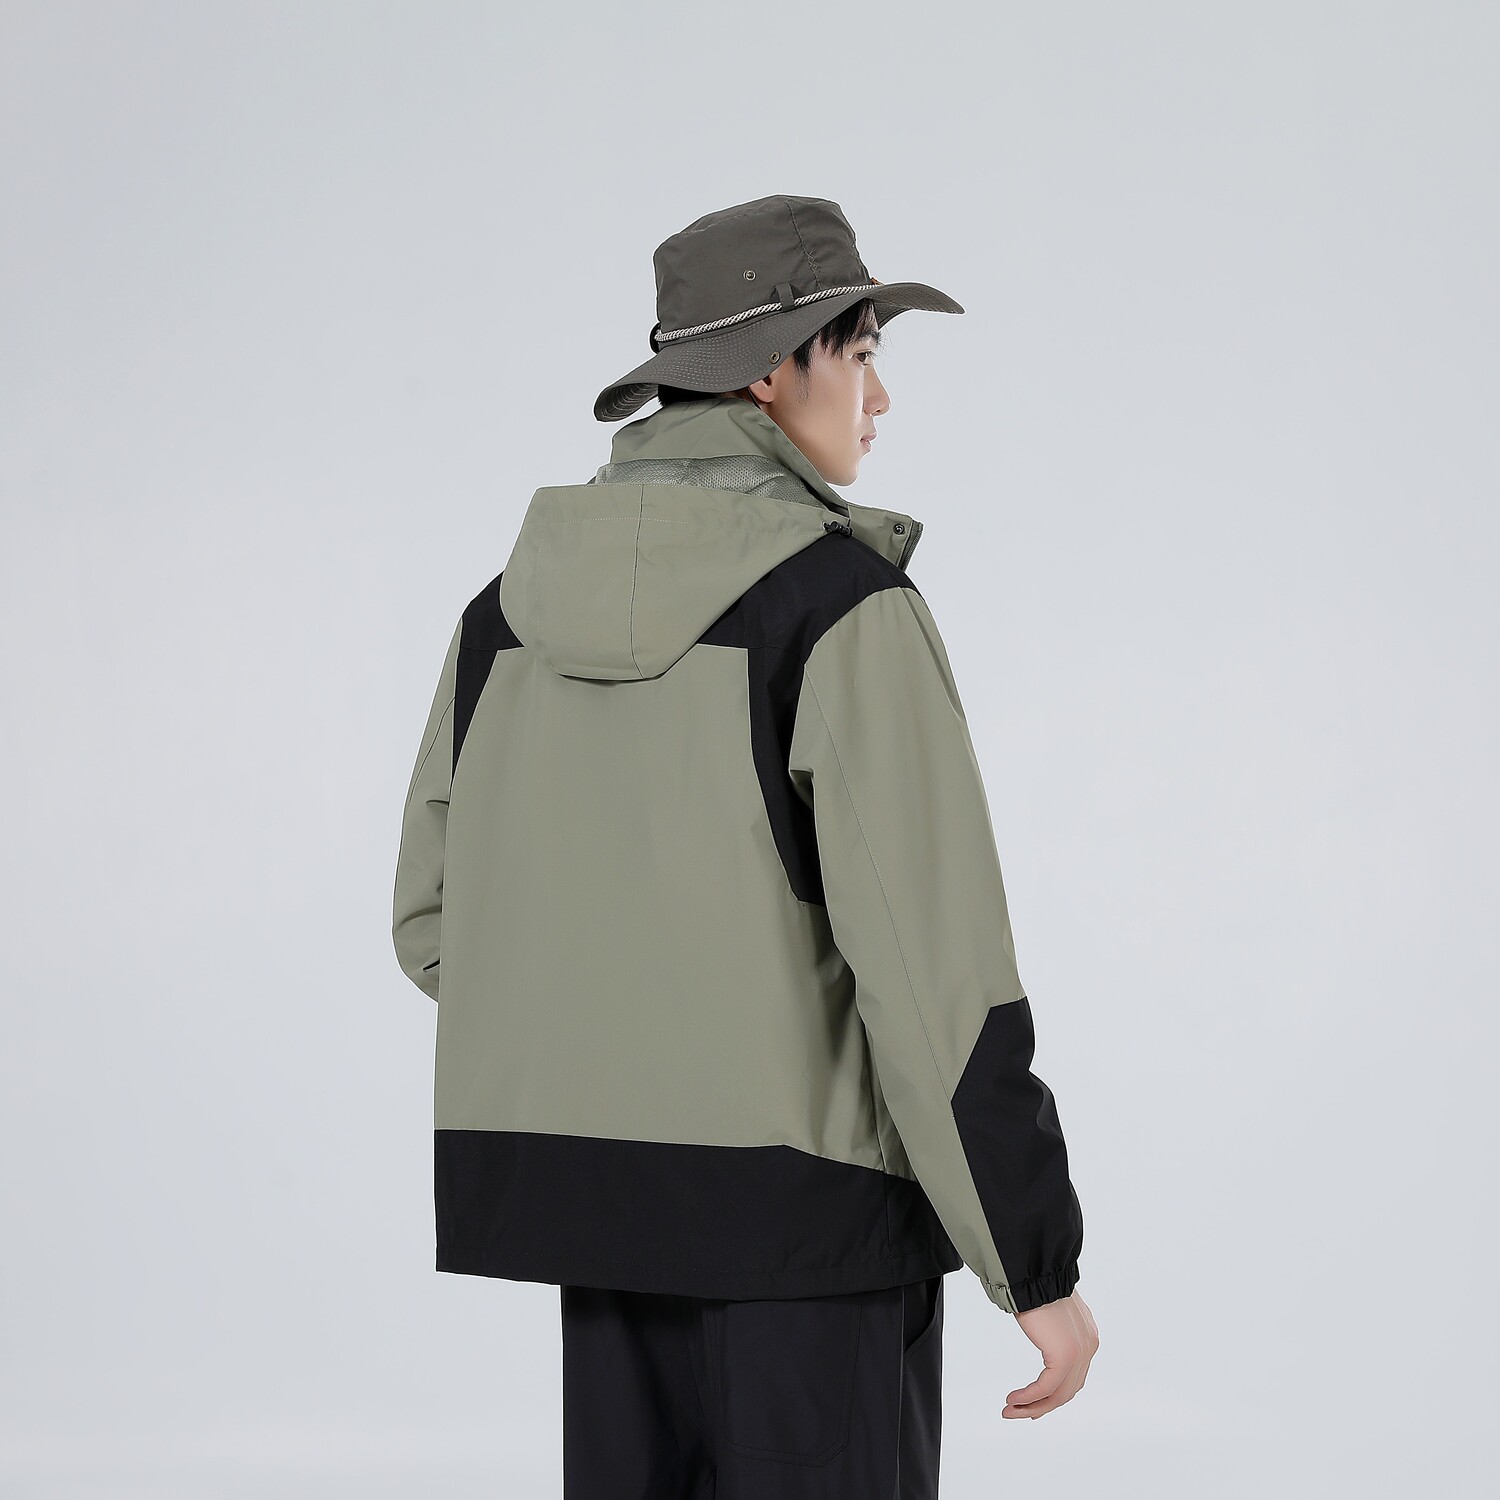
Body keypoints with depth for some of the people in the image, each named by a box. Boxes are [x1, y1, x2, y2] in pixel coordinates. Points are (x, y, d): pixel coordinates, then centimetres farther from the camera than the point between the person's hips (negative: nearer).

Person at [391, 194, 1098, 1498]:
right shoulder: (847, 606, -16)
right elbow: (938, 961, -19)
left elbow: (437, 922, 11)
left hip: (608, 1192, 7)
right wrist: (1043, 1265, -13)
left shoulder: (527, 597, 6)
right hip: (805, 1196, -7)